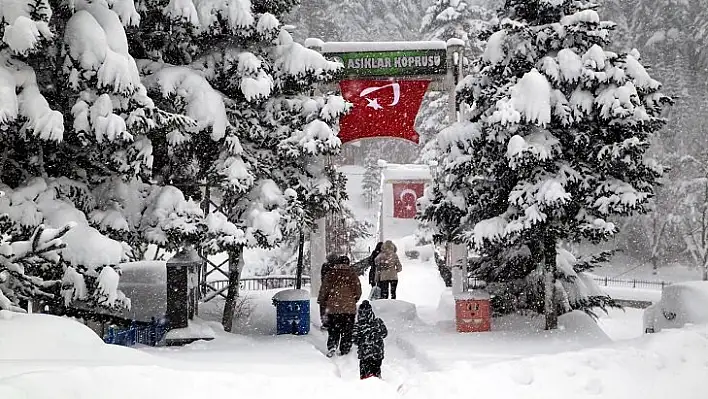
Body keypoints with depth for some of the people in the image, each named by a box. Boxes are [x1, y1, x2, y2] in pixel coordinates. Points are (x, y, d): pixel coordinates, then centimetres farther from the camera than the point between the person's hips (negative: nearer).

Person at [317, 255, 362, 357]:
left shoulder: (331, 274, -1)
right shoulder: (352, 274, 0)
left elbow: (324, 289, 0)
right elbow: (358, 291, 3)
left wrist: (321, 301, 15)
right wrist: (354, 300, 21)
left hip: (333, 307, 0)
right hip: (349, 308, 0)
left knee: (333, 330, 8)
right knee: (347, 331, 9)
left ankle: (332, 346, -10)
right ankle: (345, 350, 11)